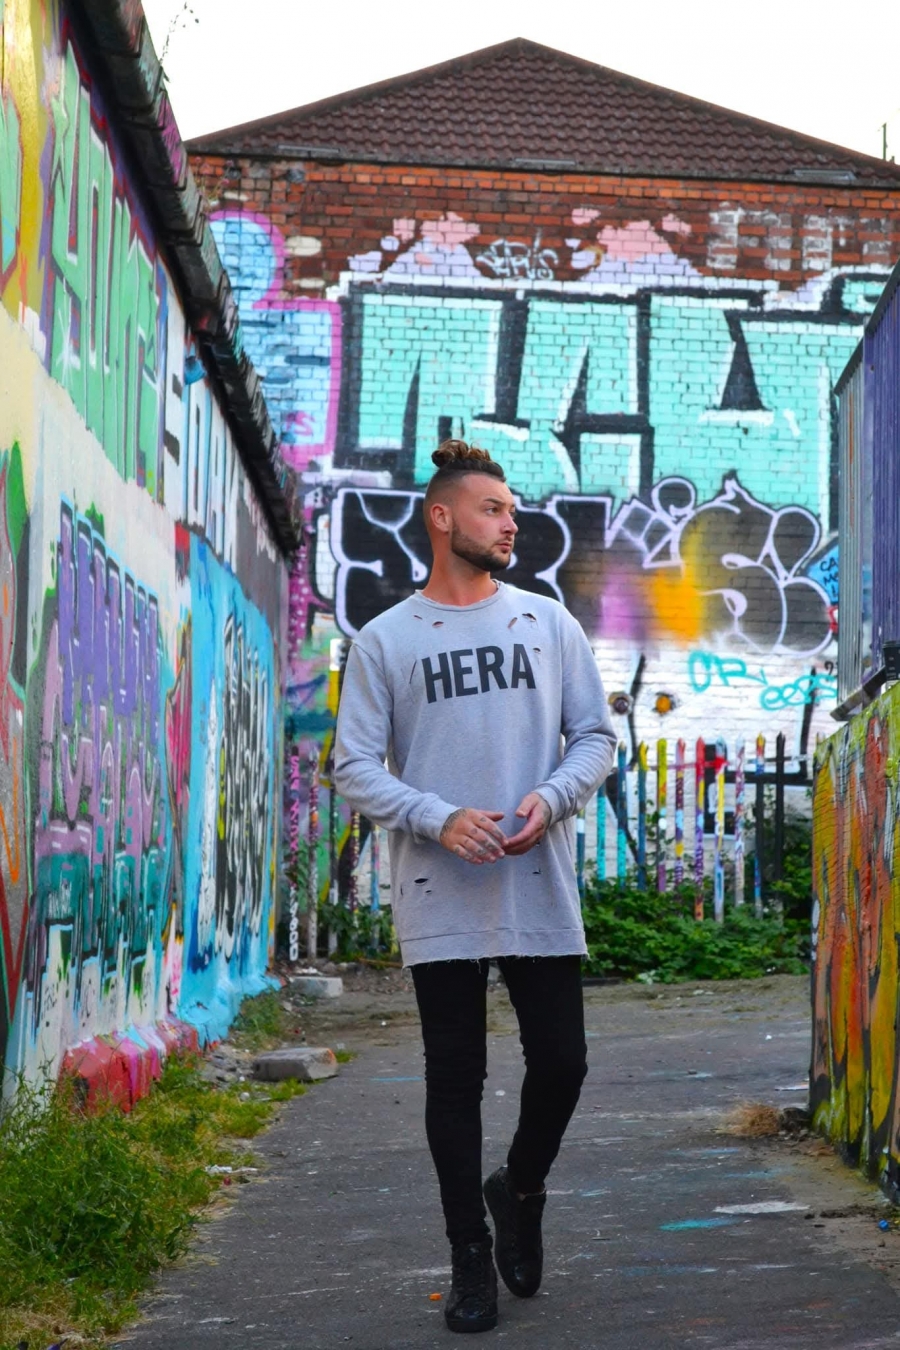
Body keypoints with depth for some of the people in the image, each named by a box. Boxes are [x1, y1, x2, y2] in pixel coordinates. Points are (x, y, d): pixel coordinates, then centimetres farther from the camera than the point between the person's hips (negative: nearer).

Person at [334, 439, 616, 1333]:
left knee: (561, 1064, 2)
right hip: (439, 899, -2)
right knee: (456, 1078, 4)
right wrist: (440, 819, -16)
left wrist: (547, 800, -11)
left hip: (541, 891, 2)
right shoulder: (385, 640, 2)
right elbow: (355, 768, 0)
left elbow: (595, 737, 9)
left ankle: (519, 1192, 31)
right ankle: (470, 1257, 17)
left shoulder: (550, 623, 9)